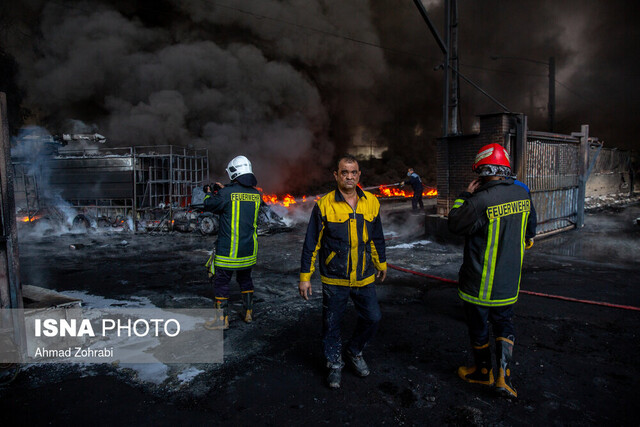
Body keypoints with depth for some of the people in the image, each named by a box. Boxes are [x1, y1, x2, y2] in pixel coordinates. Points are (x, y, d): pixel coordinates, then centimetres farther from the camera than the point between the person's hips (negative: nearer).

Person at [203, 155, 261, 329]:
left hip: (229, 249, -5)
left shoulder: (227, 193, -16)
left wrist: (208, 195, 21)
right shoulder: (256, 194, 0)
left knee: (221, 281, 8)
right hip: (249, 249, 6)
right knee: (245, 279, 23)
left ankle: (223, 319, 16)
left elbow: (209, 206, 0)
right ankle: (249, 313, 30)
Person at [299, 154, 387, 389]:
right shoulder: (324, 205, -11)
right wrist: (305, 276, -6)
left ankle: (354, 352, 38)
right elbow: (311, 243, -7)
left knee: (372, 318, 10)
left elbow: (377, 237, 14)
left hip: (364, 277, 3)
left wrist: (381, 263, 22)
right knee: (331, 324, 9)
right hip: (334, 279, -3)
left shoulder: (371, 202, 1)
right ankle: (335, 364, 34)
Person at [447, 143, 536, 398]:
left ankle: (483, 372, 32)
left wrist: (466, 195, -5)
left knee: (478, 328, 14)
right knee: (504, 324, 22)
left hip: (479, 284, -6)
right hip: (509, 282, 6)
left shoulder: (481, 200, -25)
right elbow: (530, 230, 14)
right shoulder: (523, 194, 0)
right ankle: (504, 373, 14)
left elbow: (455, 225, -12)